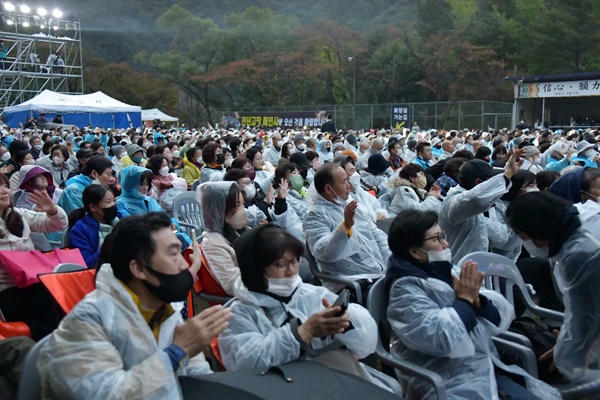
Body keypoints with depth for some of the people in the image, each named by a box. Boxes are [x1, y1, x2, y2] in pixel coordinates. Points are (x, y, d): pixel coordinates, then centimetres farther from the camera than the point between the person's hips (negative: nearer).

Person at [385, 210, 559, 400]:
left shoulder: (446, 272, 8)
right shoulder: (406, 289, -12)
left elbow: (503, 314, 9)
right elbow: (442, 338, -25)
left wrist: (477, 300, -11)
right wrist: (464, 300, -12)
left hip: (489, 370, 7)